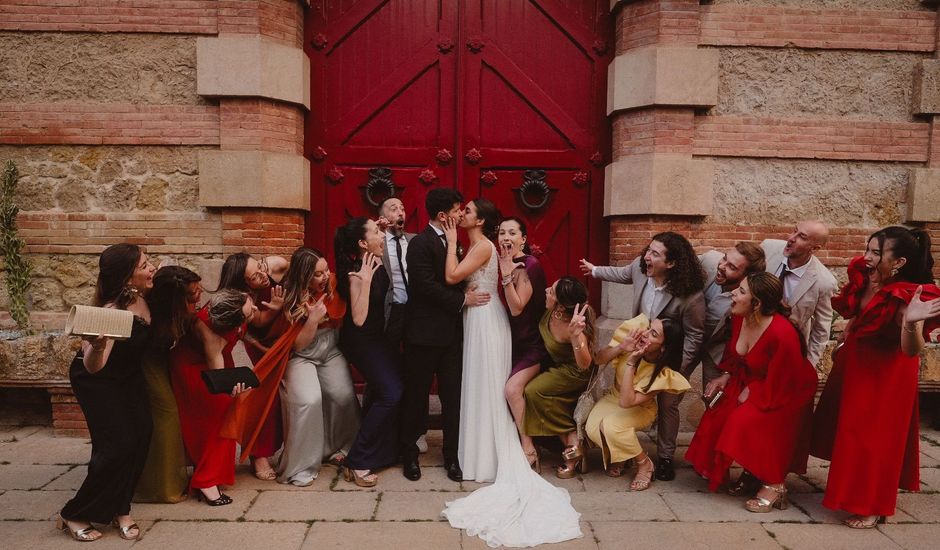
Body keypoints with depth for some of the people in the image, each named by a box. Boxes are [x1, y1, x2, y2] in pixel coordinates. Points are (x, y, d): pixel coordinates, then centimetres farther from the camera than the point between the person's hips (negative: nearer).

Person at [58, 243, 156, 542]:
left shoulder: (142, 298, -14)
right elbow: (92, 368, -38)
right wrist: (96, 347, -56)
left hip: (129, 376, 6)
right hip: (97, 382, -6)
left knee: (141, 434, -6)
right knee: (117, 445, -11)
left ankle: (119, 510, 8)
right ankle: (74, 515, 11)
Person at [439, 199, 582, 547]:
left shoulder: (483, 246, -14)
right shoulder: (476, 247, 14)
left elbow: (451, 276, -21)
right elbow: (458, 277, 8)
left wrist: (451, 241, -11)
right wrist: (454, 241, 6)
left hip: (486, 322, -9)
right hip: (476, 320, 9)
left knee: (486, 388, -1)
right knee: (479, 387, 14)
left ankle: (488, 459, 11)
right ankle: (483, 452, 24)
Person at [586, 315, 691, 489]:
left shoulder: (662, 375, -28)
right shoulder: (633, 338, -22)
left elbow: (626, 402, -35)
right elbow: (598, 359, -14)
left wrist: (631, 362, -38)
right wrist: (621, 347, -31)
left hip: (639, 409, -3)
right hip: (612, 398, 3)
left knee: (611, 424, -34)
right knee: (592, 427, -26)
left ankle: (644, 463, -6)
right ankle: (617, 455, 8)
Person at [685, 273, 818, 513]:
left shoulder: (782, 333, -33)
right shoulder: (740, 318, -12)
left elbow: (781, 381, -23)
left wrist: (752, 392, -16)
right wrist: (726, 376, -3)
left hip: (784, 394, -7)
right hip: (750, 383, 7)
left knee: (748, 422, -25)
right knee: (719, 418, -6)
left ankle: (774, 485, -5)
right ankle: (752, 472, 16)